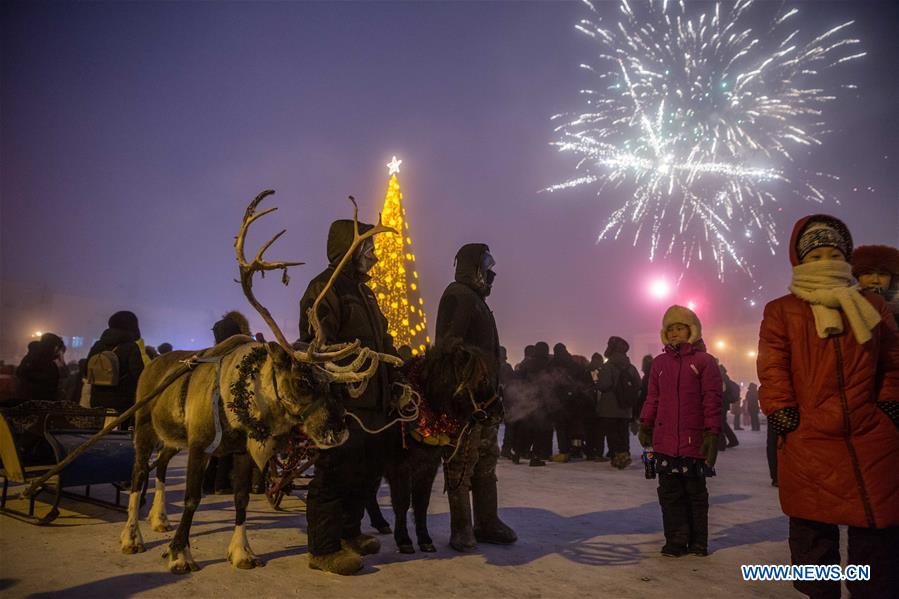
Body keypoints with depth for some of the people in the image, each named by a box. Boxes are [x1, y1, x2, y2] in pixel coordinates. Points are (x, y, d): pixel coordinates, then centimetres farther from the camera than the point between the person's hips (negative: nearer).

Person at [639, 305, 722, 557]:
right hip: (665, 441, 3)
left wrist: (712, 433, -10)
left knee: (696, 492, 10)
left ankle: (698, 542, 23)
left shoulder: (704, 361, -2)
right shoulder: (659, 362, 9)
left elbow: (712, 400, -6)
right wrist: (645, 426, 8)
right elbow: (652, 398, 12)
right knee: (670, 492, 7)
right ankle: (676, 542, 16)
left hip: (694, 441, -3)